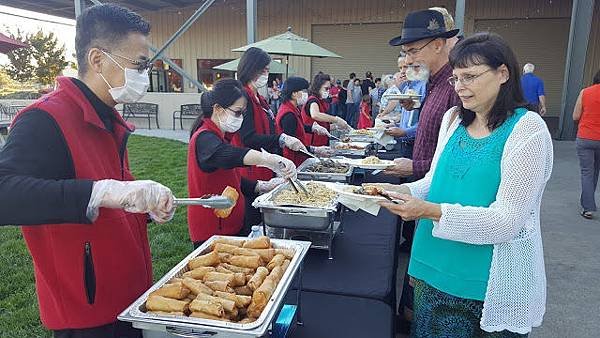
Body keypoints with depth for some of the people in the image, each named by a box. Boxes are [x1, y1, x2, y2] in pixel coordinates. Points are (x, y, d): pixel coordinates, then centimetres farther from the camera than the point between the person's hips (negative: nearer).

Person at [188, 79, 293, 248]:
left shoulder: (215, 137, 14)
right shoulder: (204, 139, -17)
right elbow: (226, 155, -41)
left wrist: (262, 186, 5)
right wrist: (270, 159, -53)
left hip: (229, 225, 9)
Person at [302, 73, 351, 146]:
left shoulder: (322, 102, 18)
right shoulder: (313, 100, -11)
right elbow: (315, 115, -36)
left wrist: (337, 126, 7)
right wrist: (336, 119, -31)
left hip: (322, 143, 9)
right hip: (313, 143, -9)